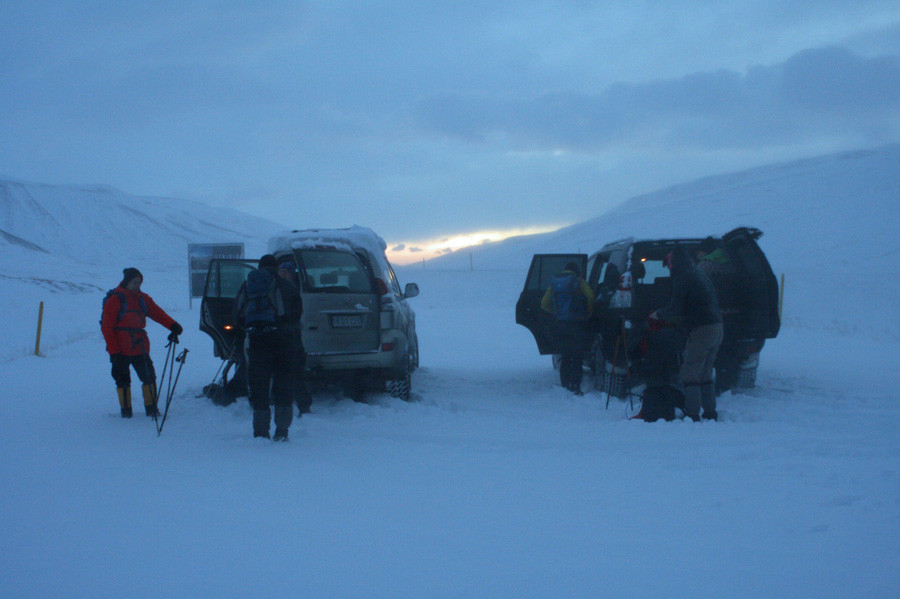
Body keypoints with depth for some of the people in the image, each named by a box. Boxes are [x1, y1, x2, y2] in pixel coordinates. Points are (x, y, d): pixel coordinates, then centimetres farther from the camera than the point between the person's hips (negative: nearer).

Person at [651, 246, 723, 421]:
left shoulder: (683, 278, -10)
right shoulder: (699, 274, 19)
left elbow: (675, 310, -14)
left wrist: (659, 315, 6)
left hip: (701, 331, -9)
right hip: (716, 328, 9)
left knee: (689, 375, -6)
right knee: (705, 375, 17)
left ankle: (692, 415, -9)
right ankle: (710, 414, 18)